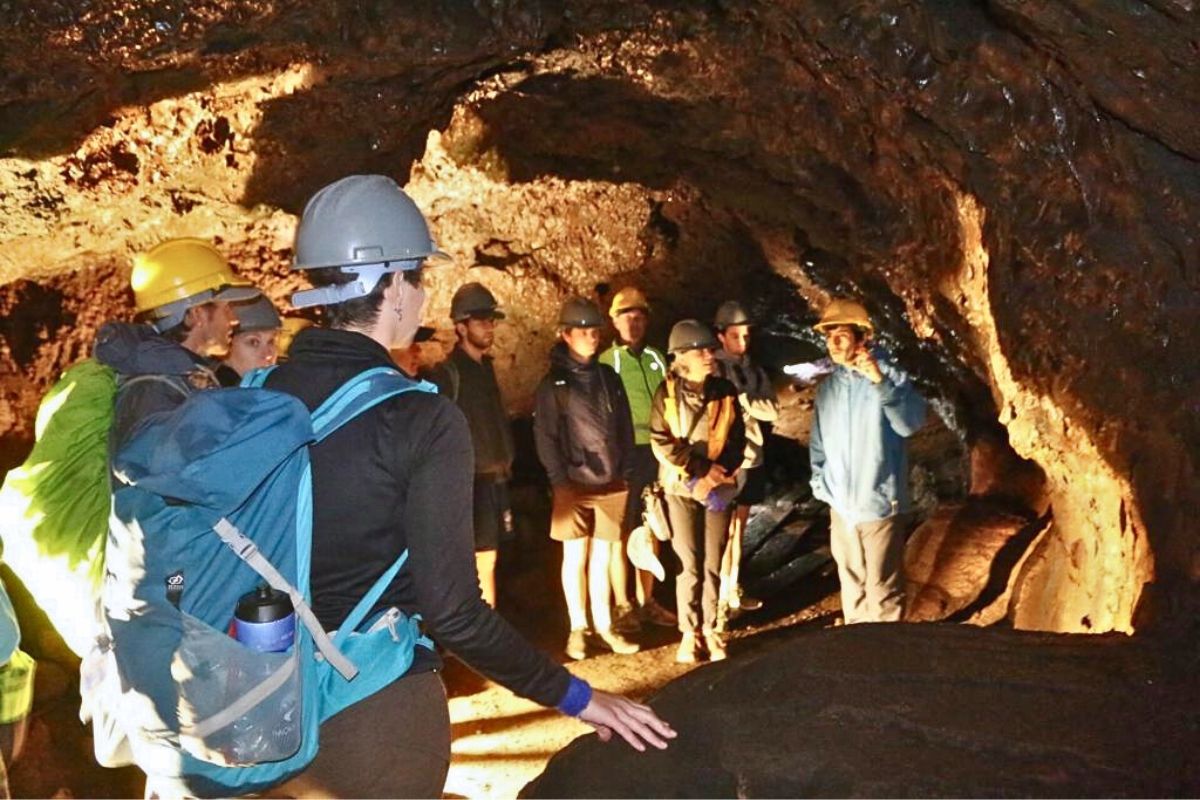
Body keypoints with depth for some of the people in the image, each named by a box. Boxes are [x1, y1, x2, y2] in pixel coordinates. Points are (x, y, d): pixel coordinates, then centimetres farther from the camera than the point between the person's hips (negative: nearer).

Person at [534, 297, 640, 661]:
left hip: (610, 483, 3)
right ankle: (578, 628, 15)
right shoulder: (554, 382, -3)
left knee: (602, 556, 9)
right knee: (575, 556, 4)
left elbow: (624, 426, 11)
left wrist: (624, 470, 4)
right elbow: (545, 436, -6)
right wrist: (560, 480, -12)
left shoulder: (609, 377, 9)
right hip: (575, 484, -3)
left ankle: (604, 625, 19)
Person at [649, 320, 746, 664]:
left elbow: (736, 441, 2)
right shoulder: (667, 392, -3)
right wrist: (700, 468, -15)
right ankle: (688, 632, 12)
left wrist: (715, 475, -12)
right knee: (689, 563, 0)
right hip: (681, 486, -2)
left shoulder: (725, 391, 2)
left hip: (718, 487, 2)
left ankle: (710, 628, 18)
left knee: (713, 562, 5)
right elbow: (661, 442, -8)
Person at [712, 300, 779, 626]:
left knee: (739, 528, 14)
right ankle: (719, 599, 5)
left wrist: (741, 399, -14)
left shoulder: (755, 371, 10)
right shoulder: (713, 370, -7)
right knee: (724, 531, -2)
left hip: (752, 460, 6)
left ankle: (733, 591, 25)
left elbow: (772, 410, -2)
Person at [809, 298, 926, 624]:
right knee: (851, 584, 18)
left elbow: (911, 423, -26)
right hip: (841, 506, 5)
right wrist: (820, 484, 6)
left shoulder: (890, 376, -9)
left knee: (882, 590, 0)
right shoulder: (828, 385, 6)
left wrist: (880, 382, -36)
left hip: (880, 504, -5)